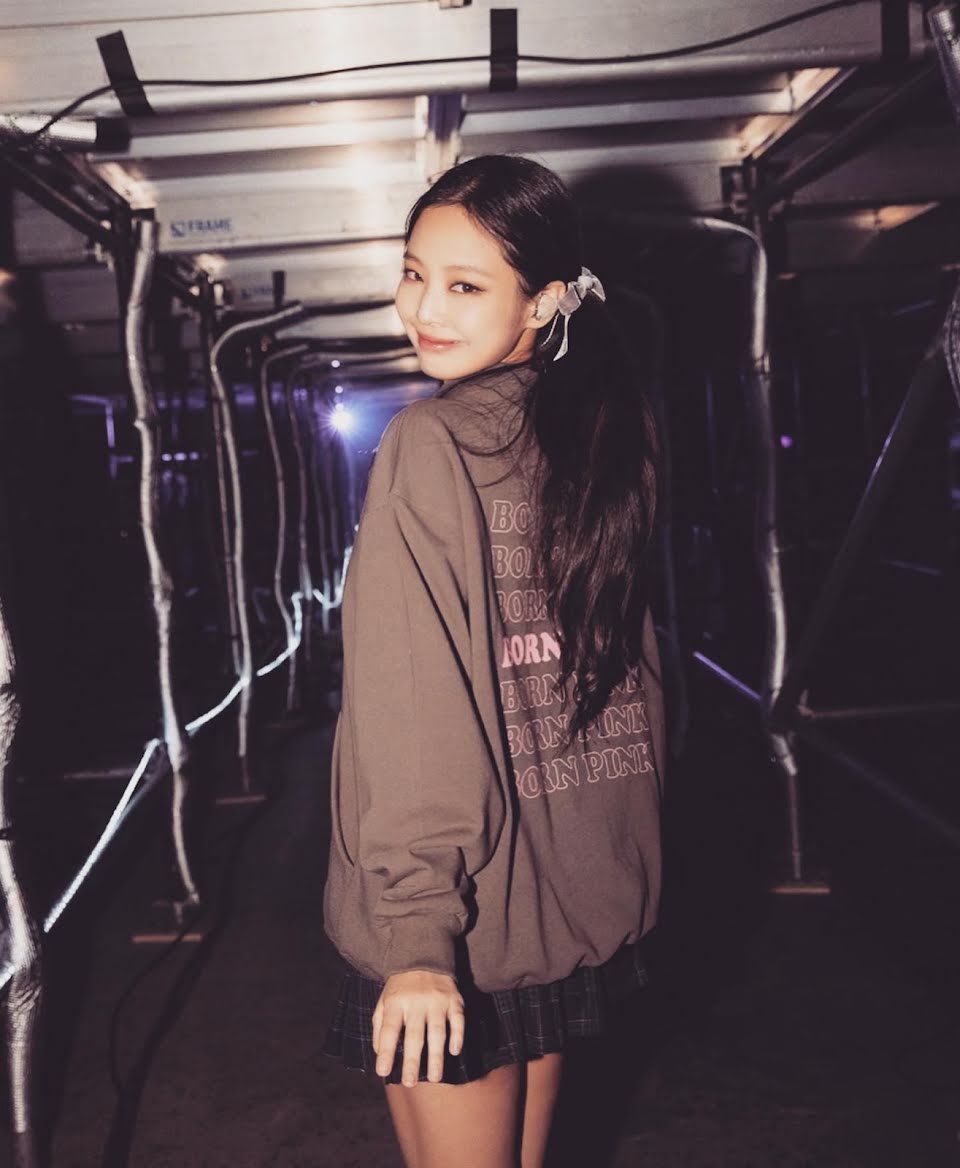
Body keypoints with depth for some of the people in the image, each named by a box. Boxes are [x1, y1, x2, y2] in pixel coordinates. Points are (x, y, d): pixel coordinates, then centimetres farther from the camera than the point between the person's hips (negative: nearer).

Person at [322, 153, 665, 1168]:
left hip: (467, 908, -7)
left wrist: (415, 926, -21)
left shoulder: (430, 444, -17)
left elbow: (420, 708, -23)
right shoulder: (610, 436, 3)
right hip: (589, 889, 7)